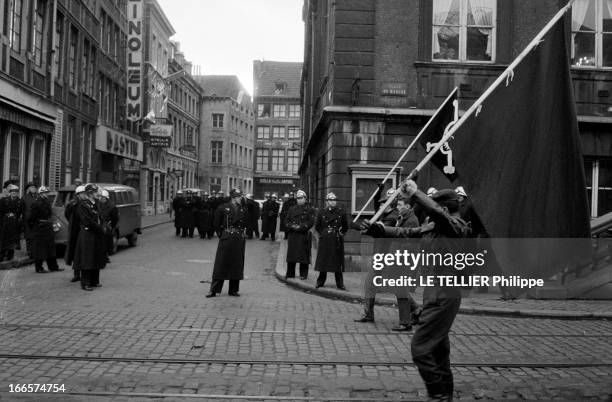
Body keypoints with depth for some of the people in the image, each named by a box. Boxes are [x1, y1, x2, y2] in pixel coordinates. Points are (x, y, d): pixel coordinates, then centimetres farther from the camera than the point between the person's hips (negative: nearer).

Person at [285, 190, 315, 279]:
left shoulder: (309, 209, 2)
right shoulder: (292, 209, 14)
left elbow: (311, 222, -6)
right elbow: (286, 220, 11)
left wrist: (300, 227, -14)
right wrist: (292, 226, -8)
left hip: (304, 235, -4)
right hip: (292, 235, 4)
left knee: (304, 254, -1)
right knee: (291, 254, 6)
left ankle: (303, 274, 7)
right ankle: (290, 273, 14)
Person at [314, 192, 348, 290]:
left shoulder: (341, 212, 3)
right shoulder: (322, 213, 3)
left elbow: (345, 226, 12)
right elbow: (317, 226, 13)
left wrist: (340, 233, 5)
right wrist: (322, 233, 6)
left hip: (337, 241, 0)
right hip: (324, 241, 1)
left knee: (338, 262, 1)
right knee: (322, 262, 5)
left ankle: (340, 284, 7)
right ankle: (320, 281, 16)